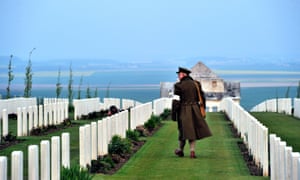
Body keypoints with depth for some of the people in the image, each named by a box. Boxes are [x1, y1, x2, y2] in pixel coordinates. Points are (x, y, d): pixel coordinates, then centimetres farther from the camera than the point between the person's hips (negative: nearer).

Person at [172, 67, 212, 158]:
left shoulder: (178, 85, -9)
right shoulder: (196, 84, 5)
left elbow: (176, 101, -11)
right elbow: (202, 98, 8)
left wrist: (173, 114, -5)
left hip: (183, 111, -3)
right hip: (195, 111, 3)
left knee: (184, 130, 10)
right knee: (193, 130, 10)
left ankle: (180, 150, 25)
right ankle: (192, 151, 2)